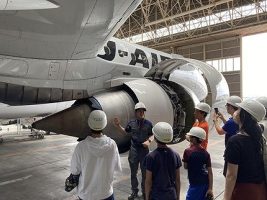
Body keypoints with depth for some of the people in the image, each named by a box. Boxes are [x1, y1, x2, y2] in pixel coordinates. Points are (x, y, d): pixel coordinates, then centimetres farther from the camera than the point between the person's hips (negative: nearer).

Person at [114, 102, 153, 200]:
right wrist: (118, 125, -2)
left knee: (145, 173, 13)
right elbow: (125, 132, 12)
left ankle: (145, 192, 33)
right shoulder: (131, 123, -4)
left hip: (144, 150, -1)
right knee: (133, 173, 14)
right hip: (133, 150, 1)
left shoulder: (148, 123, -8)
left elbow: (152, 135, 1)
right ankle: (134, 192, 32)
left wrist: (149, 141, -18)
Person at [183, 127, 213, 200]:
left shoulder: (188, 151, -14)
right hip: (205, 183, 6)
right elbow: (210, 172, -3)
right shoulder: (205, 153, -1)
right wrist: (210, 189, 0)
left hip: (195, 184, -6)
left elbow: (185, 167, -2)